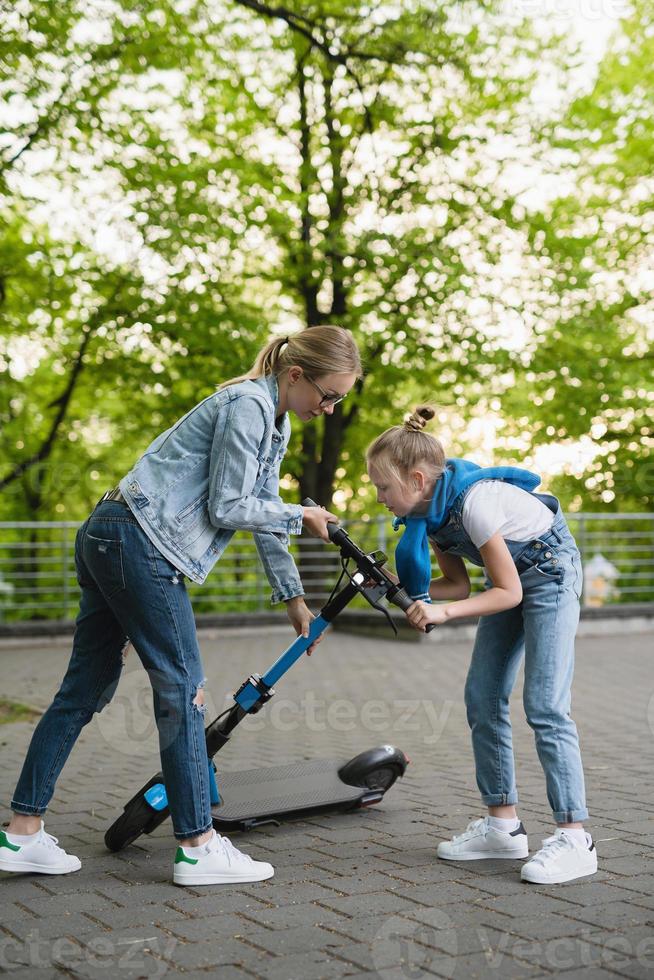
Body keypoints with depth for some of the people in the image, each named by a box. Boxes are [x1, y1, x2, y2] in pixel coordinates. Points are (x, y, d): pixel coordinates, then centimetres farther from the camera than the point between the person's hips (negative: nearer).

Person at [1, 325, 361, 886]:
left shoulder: (275, 424, 17)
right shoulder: (247, 404, -14)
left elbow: (263, 511, 22)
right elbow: (227, 507, -15)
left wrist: (293, 596, 22)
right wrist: (301, 517, -3)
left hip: (108, 540, 10)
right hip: (139, 543, -10)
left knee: (86, 689, 11)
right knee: (181, 688, -5)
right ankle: (198, 847, 3)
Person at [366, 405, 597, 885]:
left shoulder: (472, 501, -33)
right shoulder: (427, 508, -8)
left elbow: (508, 592, -27)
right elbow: (458, 584, -2)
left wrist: (442, 612, -35)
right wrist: (400, 588, -16)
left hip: (550, 571, -8)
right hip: (512, 575, 9)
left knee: (545, 706, -15)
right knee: (482, 697, 3)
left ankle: (575, 838, -11)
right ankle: (503, 823, 10)